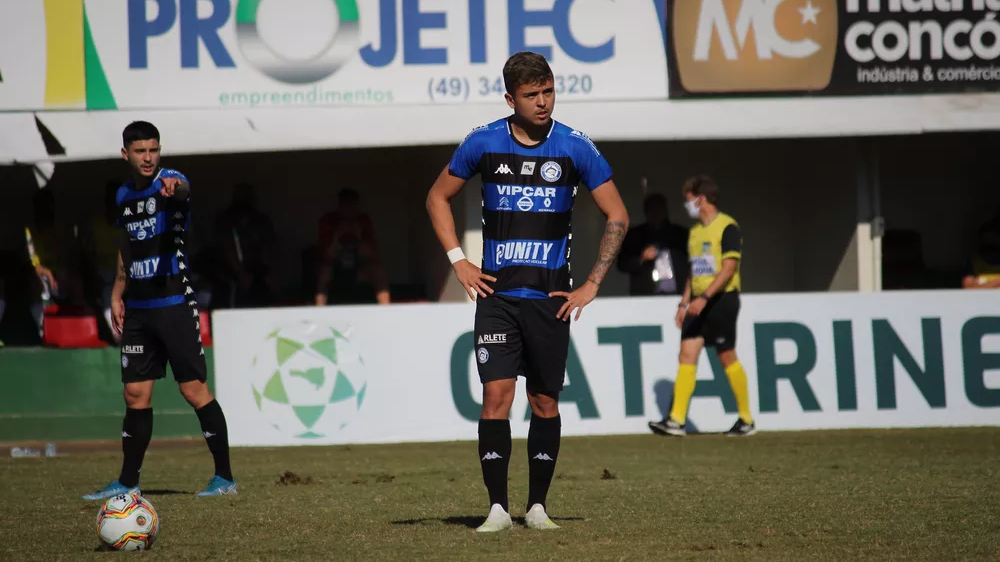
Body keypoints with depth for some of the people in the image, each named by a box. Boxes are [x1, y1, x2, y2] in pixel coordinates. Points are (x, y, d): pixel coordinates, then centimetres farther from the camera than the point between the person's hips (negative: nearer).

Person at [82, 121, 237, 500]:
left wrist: (174, 187, -59)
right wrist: (117, 294, 16)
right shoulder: (124, 195, 12)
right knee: (135, 394, 7)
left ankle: (224, 478, 0)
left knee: (194, 389, -7)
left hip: (174, 303, -6)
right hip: (137, 310, 6)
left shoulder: (171, 182, -9)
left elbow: (183, 190, -35)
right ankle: (128, 483, 15)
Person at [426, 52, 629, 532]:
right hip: (496, 294, 0)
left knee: (545, 401, 4)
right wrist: (458, 261, 4)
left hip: (550, 297, 0)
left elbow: (617, 216, 4)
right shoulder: (483, 142, 0)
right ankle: (497, 508, -5)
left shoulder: (574, 147, -3)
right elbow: (438, 197, 14)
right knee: (496, 394, -9)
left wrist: (592, 285, -1)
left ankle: (537, 506, 14)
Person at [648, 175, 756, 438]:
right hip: (699, 303, 7)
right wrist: (684, 303, 15)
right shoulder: (695, 231, 16)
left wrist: (705, 297, -24)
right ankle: (676, 420, -10)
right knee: (687, 354, -4)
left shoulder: (727, 227, -10)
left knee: (727, 357, -3)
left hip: (722, 298, -7)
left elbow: (728, 268, -17)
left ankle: (747, 420, 9)